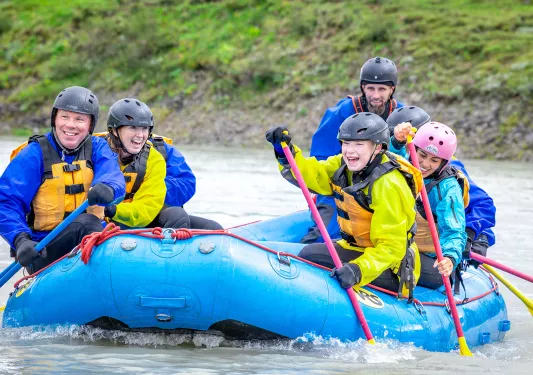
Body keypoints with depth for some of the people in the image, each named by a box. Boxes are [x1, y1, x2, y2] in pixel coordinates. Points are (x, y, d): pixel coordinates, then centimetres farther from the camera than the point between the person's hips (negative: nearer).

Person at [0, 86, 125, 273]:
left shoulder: (97, 148, 9)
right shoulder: (34, 155, -2)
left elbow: (113, 176, -13)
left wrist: (107, 187, -39)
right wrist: (21, 240, -28)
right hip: (42, 254, -4)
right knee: (85, 223, -32)